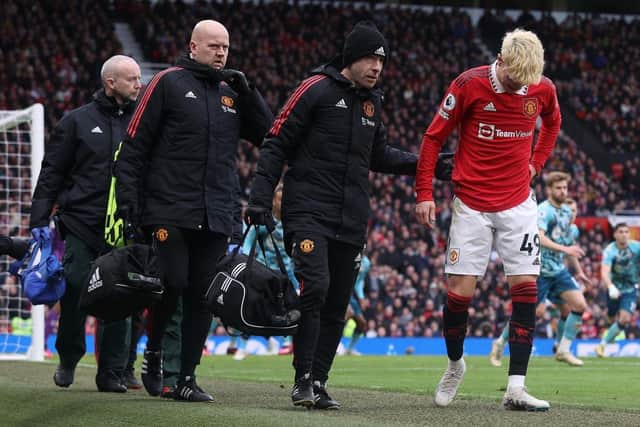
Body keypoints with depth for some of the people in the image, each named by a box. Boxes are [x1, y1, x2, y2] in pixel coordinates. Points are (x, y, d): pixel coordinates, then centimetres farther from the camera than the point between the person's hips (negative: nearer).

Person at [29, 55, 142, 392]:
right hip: (81, 224, -2)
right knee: (74, 295, -4)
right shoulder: (78, 121, 5)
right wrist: (38, 222, -2)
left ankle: (112, 371, 7)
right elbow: (51, 173, 4)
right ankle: (68, 361, 17)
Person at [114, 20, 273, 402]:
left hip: (217, 216, 4)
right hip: (170, 211, -4)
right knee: (173, 284, -10)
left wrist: (247, 91, 0)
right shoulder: (169, 83, 1)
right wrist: (129, 200, -8)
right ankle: (154, 350, 16)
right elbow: (134, 145, -2)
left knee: (203, 295, 2)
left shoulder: (232, 92, 15)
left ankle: (187, 377, 8)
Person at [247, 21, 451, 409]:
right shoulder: (317, 90, -5)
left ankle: (318, 383, 13)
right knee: (315, 287, -21)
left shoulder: (372, 101, 14)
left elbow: (378, 156, 28)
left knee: (337, 305, 5)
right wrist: (260, 201, -11)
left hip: (351, 222, 7)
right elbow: (276, 145, -5)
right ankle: (303, 381, -14)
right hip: (309, 213, -6)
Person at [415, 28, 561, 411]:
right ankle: (455, 365, 24)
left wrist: (536, 163, 9)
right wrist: (425, 194, -6)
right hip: (472, 204, -2)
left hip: (518, 204, 2)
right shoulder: (469, 85, -12)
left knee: (526, 287, -7)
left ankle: (516, 388, -6)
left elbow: (552, 122, 22)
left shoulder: (543, 89, -3)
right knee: (460, 290, -4)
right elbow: (434, 137, -3)